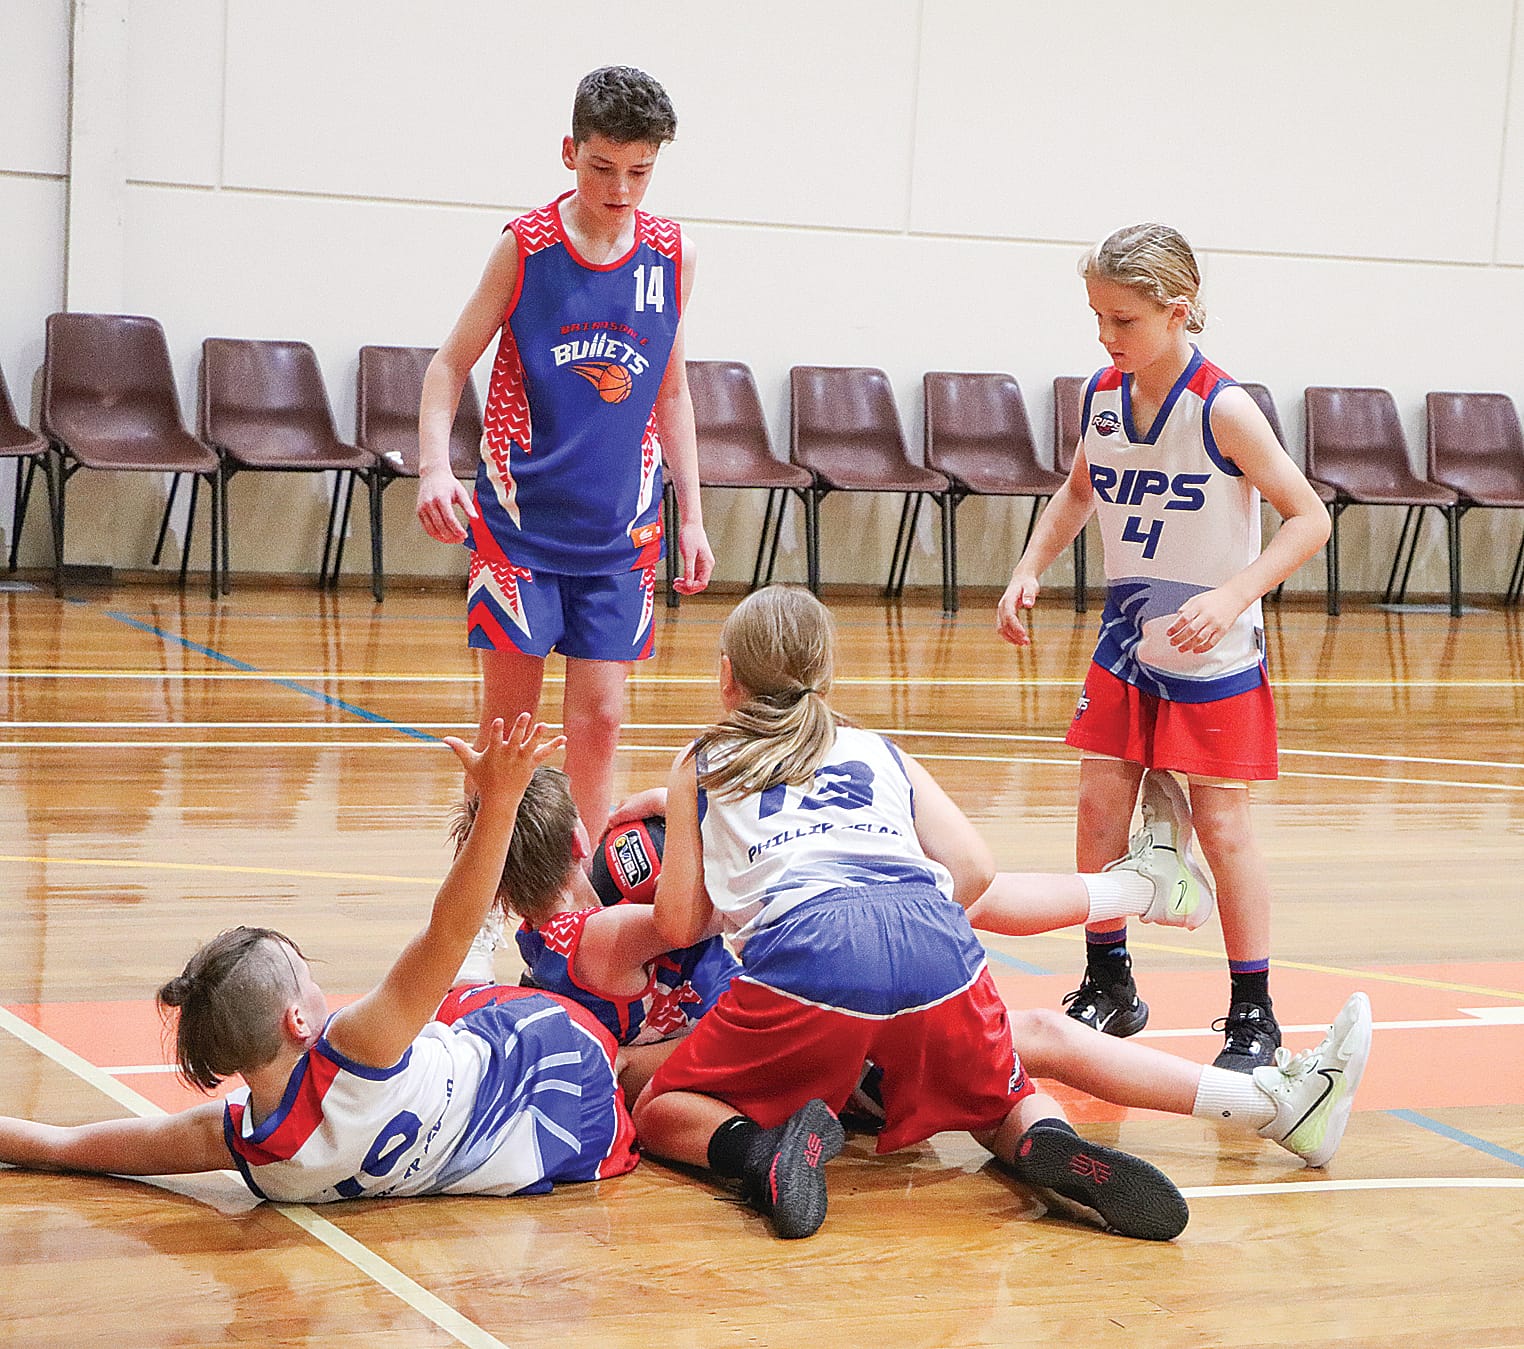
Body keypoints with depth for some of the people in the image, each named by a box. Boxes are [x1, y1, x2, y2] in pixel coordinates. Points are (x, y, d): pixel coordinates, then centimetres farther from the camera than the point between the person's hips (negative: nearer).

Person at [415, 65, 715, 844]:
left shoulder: (673, 258, 2)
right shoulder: (525, 247, -7)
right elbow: (451, 364, -1)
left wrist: (690, 515, 10)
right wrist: (434, 466, -18)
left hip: (618, 527, 2)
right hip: (517, 516, -2)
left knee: (598, 720, 1)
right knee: (509, 717, 1)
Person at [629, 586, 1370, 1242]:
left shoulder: (700, 766, 23)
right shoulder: (880, 753, 28)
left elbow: (678, 927, 19)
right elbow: (976, 874, 18)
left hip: (804, 956, -2)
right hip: (936, 951, 3)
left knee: (659, 1113, 15)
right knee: (1039, 1038, 30)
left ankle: (758, 1148, -16)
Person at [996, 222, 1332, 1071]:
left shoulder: (1222, 410, -19)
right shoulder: (1102, 396, -2)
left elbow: (1309, 517, -17)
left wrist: (1233, 596, -28)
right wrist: (1031, 571, 3)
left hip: (1215, 653, -5)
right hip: (1127, 642, 5)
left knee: (1222, 824, -1)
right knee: (1100, 810, 5)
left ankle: (1254, 1015, 10)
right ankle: (1109, 989, 21)